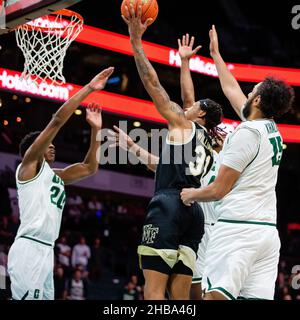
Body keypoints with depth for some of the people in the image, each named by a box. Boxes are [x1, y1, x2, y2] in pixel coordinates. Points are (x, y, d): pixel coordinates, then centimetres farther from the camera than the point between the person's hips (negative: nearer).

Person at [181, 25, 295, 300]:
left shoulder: (247, 132, -9)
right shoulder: (272, 130, 15)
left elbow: (218, 190, -9)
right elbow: (231, 88, 32)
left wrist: (191, 194, 11)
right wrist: (215, 53, 42)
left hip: (237, 227, -8)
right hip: (268, 230, 8)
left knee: (214, 296, -11)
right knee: (257, 297, 2)